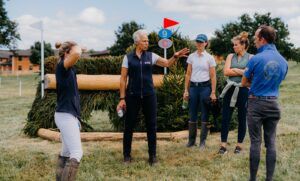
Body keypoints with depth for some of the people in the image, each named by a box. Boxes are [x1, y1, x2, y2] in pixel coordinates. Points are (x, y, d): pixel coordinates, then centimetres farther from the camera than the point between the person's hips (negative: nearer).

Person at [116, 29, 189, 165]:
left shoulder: (151, 56, 4)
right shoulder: (128, 57, -1)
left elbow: (167, 63, 1)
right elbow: (123, 79, -1)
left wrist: (175, 56, -20)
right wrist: (122, 98, -5)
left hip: (149, 95, 2)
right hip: (132, 96, -2)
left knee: (151, 125, 5)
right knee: (129, 126, 5)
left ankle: (152, 155, 16)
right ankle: (127, 155, 18)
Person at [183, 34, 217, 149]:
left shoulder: (209, 58, -1)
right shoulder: (191, 56, 6)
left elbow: (213, 77, -1)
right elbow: (188, 74, 7)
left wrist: (213, 92, -6)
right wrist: (186, 90, 2)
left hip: (205, 87, -2)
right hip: (193, 86, 2)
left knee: (204, 115, 3)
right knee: (192, 115, 7)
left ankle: (202, 141, 12)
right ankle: (191, 140, 17)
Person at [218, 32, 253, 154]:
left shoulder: (251, 58, 0)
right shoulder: (231, 56, 7)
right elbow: (226, 72, -5)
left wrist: (235, 70, -12)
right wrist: (242, 72, -10)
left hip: (244, 90, -2)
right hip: (230, 89, 2)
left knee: (242, 118, 7)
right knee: (225, 117, 0)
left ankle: (239, 145, 20)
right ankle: (223, 145, 7)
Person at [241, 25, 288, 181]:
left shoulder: (256, 59, -14)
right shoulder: (283, 61, 3)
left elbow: (244, 83, -2)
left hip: (256, 103, -4)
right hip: (273, 104, 5)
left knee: (255, 142, 2)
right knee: (271, 142, 10)